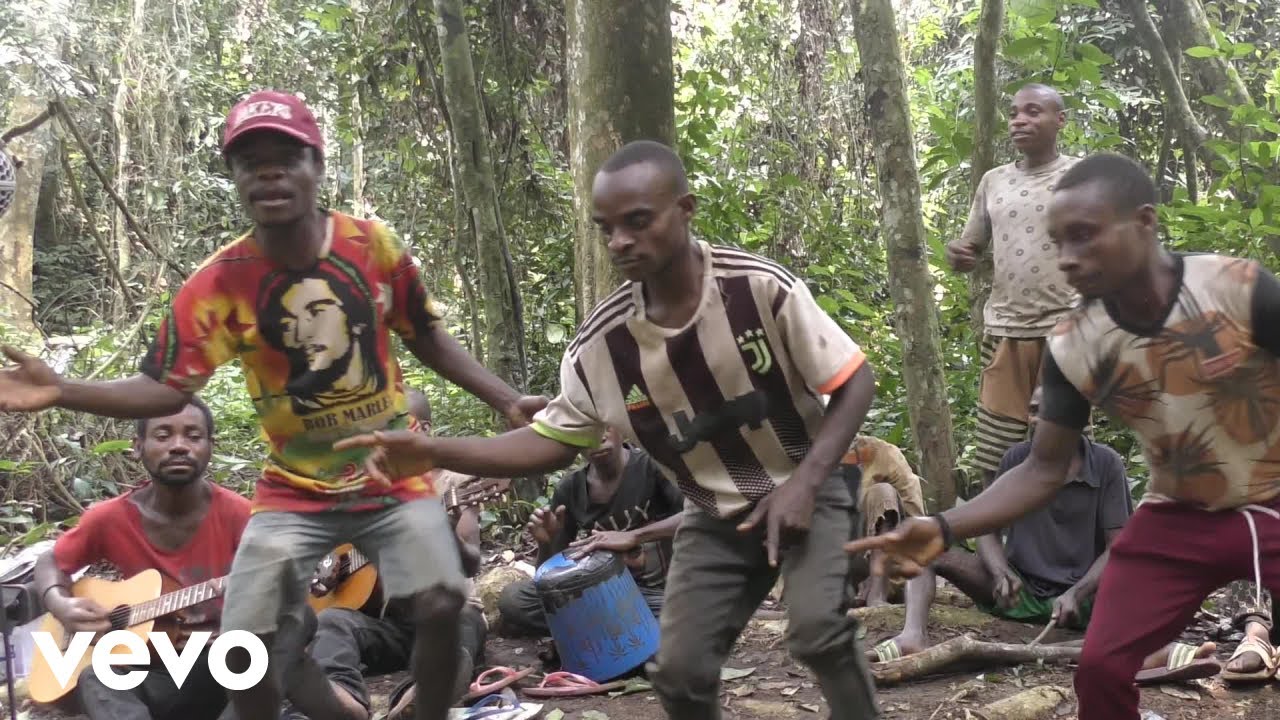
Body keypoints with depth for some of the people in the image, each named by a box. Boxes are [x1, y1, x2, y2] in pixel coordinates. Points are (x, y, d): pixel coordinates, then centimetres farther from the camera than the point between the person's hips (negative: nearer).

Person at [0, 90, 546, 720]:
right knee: (245, 644, -11)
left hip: (395, 476, 0)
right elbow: (166, 387, -14)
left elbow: (427, 338, 4)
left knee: (440, 605, -18)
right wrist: (60, 391, -29)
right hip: (295, 491, 0)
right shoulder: (218, 283, -12)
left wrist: (506, 400, -1)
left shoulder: (373, 244, -9)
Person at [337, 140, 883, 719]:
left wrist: (804, 482, -25)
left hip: (803, 491, -3)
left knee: (816, 626, -27)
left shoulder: (762, 287, -24)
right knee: (679, 670, -4)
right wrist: (431, 452, -20)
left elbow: (854, 383, -14)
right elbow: (553, 440, -6)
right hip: (715, 515, 3)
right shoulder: (602, 340, -14)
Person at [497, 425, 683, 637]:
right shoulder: (570, 490, -1)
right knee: (512, 599, -15)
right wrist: (546, 543, -19)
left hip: (657, 594, -4)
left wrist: (633, 536, -39)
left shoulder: (653, 466, -14)